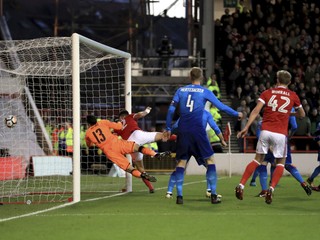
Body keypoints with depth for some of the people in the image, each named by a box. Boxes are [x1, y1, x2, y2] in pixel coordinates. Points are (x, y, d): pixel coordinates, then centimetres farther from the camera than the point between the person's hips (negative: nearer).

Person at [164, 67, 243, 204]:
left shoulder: (181, 90, 9)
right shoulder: (205, 92, 2)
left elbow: (171, 109, 4)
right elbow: (221, 106, 4)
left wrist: (168, 128, 12)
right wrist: (236, 114, 18)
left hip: (183, 131, 2)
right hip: (197, 130, -2)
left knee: (181, 162, 9)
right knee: (210, 160, 7)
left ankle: (179, 195, -1)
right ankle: (213, 195, 0)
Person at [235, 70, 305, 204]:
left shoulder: (267, 93, 8)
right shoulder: (293, 96, 9)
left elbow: (256, 111, -3)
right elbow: (302, 114, 22)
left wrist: (246, 127, -6)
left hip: (265, 131, 1)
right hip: (280, 133, -1)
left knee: (258, 159, 13)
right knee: (280, 162, 13)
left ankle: (241, 186, 1)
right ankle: (271, 189, -8)